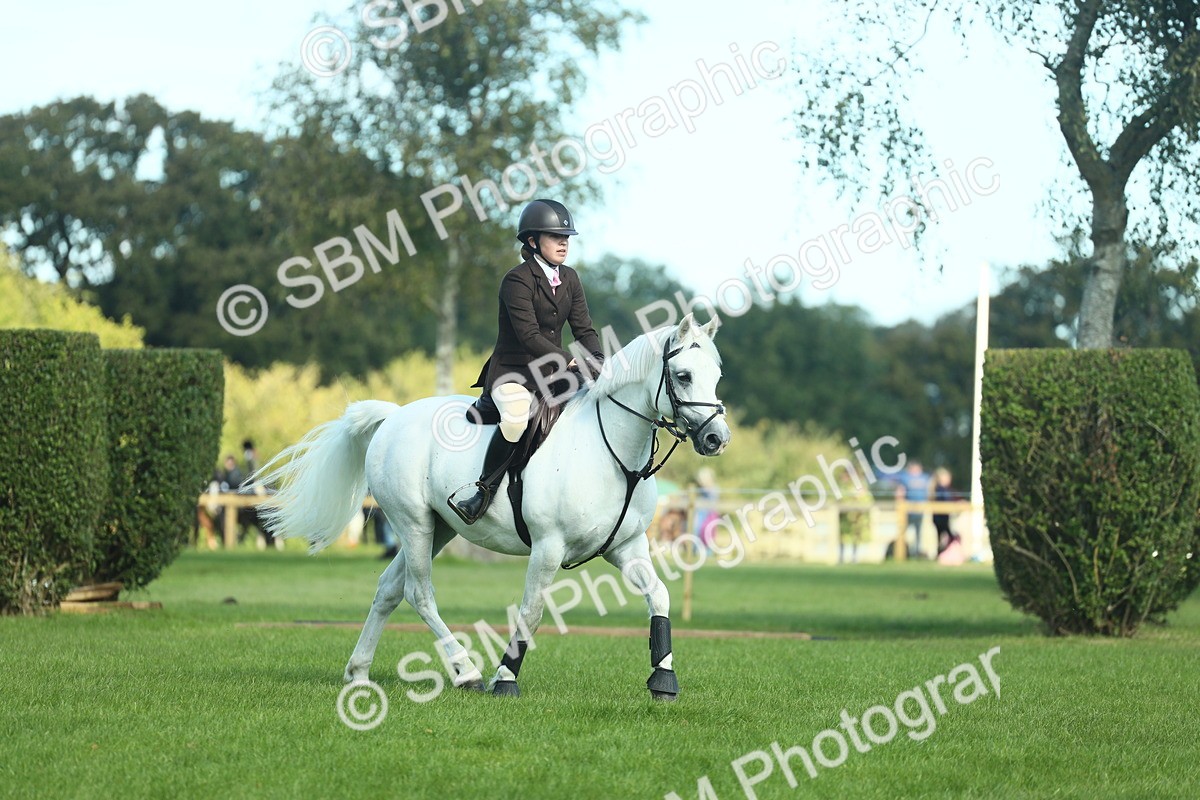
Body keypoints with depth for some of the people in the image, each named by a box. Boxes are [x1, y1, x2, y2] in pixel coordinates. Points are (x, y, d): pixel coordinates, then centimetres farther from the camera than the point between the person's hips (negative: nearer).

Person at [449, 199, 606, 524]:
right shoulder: (517, 280, -13)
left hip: (551, 373, 8)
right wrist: (573, 362, -31)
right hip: (513, 372, -8)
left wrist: (598, 360, -14)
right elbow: (529, 336, -23)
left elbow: (584, 329, 8)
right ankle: (486, 488, -24)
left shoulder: (569, 279, 11)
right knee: (517, 416, -38)